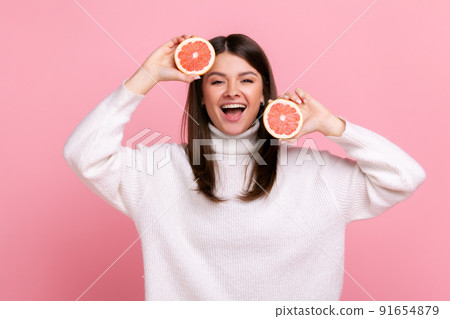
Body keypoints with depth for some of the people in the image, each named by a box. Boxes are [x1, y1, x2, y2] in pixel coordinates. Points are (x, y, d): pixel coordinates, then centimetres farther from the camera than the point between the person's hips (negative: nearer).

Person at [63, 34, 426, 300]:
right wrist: (147, 76, -11)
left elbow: (406, 178, -2)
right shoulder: (167, 167, -3)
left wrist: (330, 125, -9)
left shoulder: (308, 170, -3)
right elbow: (84, 155, -10)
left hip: (289, 310, 0)